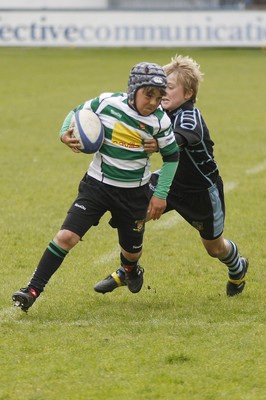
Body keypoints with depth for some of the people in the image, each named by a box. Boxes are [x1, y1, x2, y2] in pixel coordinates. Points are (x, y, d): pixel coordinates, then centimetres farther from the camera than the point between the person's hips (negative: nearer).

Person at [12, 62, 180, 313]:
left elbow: (172, 156, 1)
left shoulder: (159, 121, -12)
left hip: (134, 194, 1)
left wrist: (161, 194, -2)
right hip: (97, 185, -1)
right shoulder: (106, 103, -14)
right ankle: (33, 290, -10)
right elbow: (77, 113, 4)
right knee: (67, 236, -16)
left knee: (131, 251, 15)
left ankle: (131, 270, 54)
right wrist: (65, 133, -16)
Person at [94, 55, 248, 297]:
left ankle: (237, 268, 49)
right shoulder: (163, 113, -13)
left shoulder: (190, 117, -34)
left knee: (214, 247, 13)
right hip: (170, 179, 5)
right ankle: (126, 271, 0)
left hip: (202, 190, -5)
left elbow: (182, 138, -56)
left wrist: (160, 144, -78)